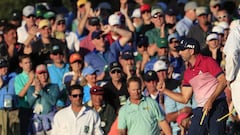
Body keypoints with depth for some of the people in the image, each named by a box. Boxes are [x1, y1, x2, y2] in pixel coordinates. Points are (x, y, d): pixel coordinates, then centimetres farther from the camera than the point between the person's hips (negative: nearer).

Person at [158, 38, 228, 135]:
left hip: (217, 106, -7)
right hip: (201, 109, 7)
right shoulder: (187, 73, 18)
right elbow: (184, 98, 21)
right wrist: (164, 90, 14)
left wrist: (211, 100, -19)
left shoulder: (207, 61, -3)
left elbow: (223, 81, -11)